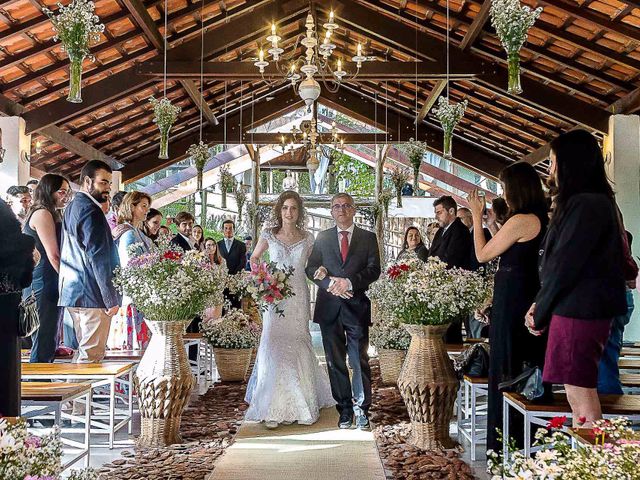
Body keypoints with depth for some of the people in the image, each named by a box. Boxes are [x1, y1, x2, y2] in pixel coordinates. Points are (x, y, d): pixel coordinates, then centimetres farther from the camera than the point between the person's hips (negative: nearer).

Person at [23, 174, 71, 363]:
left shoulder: (52, 215, 22)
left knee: (49, 344, 11)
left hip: (50, 286, 10)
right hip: (44, 286, -10)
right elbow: (54, 256, -14)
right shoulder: (42, 214, -7)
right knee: (43, 347, -9)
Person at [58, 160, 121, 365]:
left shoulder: (72, 207, 18)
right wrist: (111, 299, -17)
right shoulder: (91, 211, -14)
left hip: (73, 293, 10)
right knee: (92, 355, -7)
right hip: (92, 294, -10)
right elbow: (99, 258, -19)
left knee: (83, 351, 16)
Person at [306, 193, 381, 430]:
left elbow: (374, 269, -2)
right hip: (329, 307, 2)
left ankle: (361, 409, 7)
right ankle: (345, 410, 14)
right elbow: (311, 268, 5)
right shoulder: (322, 237, 12)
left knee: (360, 360, -3)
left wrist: (349, 282, -16)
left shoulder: (368, 237, 8)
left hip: (357, 306, -2)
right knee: (335, 362, 6)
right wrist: (331, 283, -13)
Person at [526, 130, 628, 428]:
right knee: (578, 396, 14)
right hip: (579, 311, 10)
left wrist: (540, 313, -4)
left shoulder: (585, 205, -16)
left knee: (581, 398, -5)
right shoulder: (595, 202, 16)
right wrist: (541, 306, 10)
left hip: (578, 313, -10)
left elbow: (564, 265, -16)